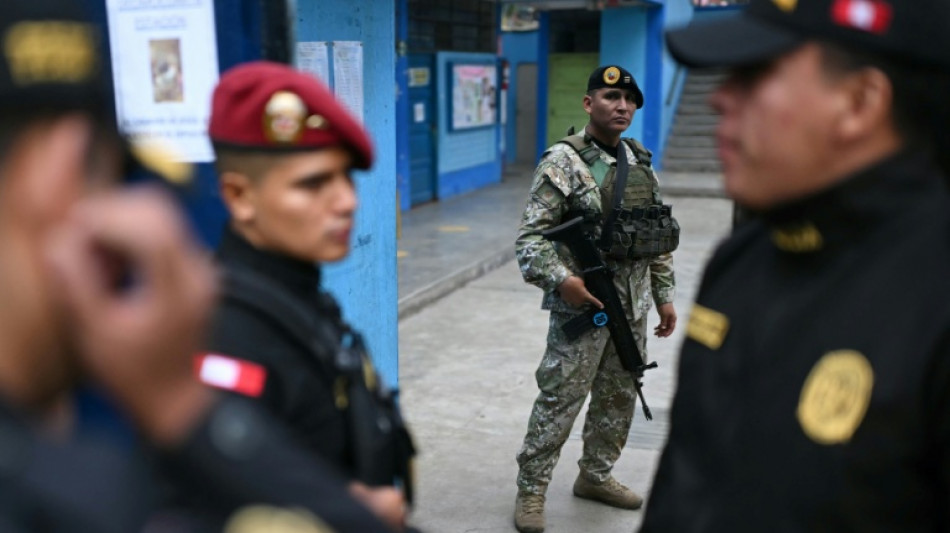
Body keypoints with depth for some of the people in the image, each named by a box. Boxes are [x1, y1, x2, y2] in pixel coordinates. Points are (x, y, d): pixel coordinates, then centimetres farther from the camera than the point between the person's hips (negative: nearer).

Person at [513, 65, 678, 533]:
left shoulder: (641, 163, 11)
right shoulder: (563, 162, -10)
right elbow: (530, 236, -15)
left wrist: (664, 295, 14)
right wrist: (561, 280, -28)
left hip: (633, 307, 7)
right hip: (583, 305, -7)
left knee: (619, 398, 16)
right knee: (559, 399, -2)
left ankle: (595, 476, 33)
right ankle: (530, 489, 13)